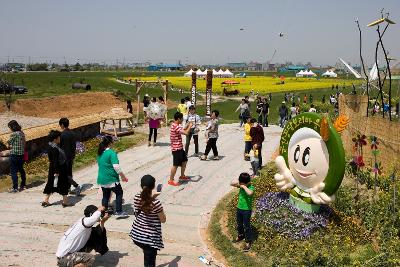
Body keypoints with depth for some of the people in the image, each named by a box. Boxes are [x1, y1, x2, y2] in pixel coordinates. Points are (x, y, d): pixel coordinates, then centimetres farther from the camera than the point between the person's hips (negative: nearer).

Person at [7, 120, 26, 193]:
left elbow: (9, 143, -6)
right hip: (21, 154, 8)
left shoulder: (13, 134, -16)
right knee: (21, 169, 18)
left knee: (13, 171, -2)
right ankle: (23, 185, 28)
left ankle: (15, 188, -2)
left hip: (14, 154, -8)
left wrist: (10, 146, 14)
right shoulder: (22, 133, 6)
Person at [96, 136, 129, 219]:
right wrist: (123, 176, -12)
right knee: (119, 193, 10)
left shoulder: (100, 153, 7)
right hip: (111, 179, -7)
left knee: (105, 196, 18)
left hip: (102, 179, 7)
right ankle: (118, 212, 8)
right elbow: (116, 167, -23)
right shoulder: (111, 153, -18)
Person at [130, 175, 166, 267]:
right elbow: (163, 220, -9)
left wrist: (151, 197, 13)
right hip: (150, 238, -6)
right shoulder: (156, 203, -23)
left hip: (136, 234, 6)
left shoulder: (137, 198, -7)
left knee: (147, 255, 32)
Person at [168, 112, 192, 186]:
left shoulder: (176, 125, 10)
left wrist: (187, 125, 18)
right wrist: (190, 126, -13)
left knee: (184, 161, 22)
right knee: (176, 165, -3)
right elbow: (186, 133, -29)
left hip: (179, 148, 11)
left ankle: (182, 176, 36)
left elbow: (182, 130, 29)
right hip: (176, 149, -11)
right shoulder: (175, 126, -23)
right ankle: (171, 180, 7)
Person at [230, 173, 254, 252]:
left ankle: (248, 241, 21)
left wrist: (244, 186, -34)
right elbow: (231, 184, -1)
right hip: (239, 208, 7)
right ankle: (240, 235, 47)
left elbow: (250, 193, -45)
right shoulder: (241, 185, -4)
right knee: (239, 224, 24)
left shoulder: (251, 187, -23)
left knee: (246, 226, 5)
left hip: (246, 210, -7)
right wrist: (238, 181, -17)